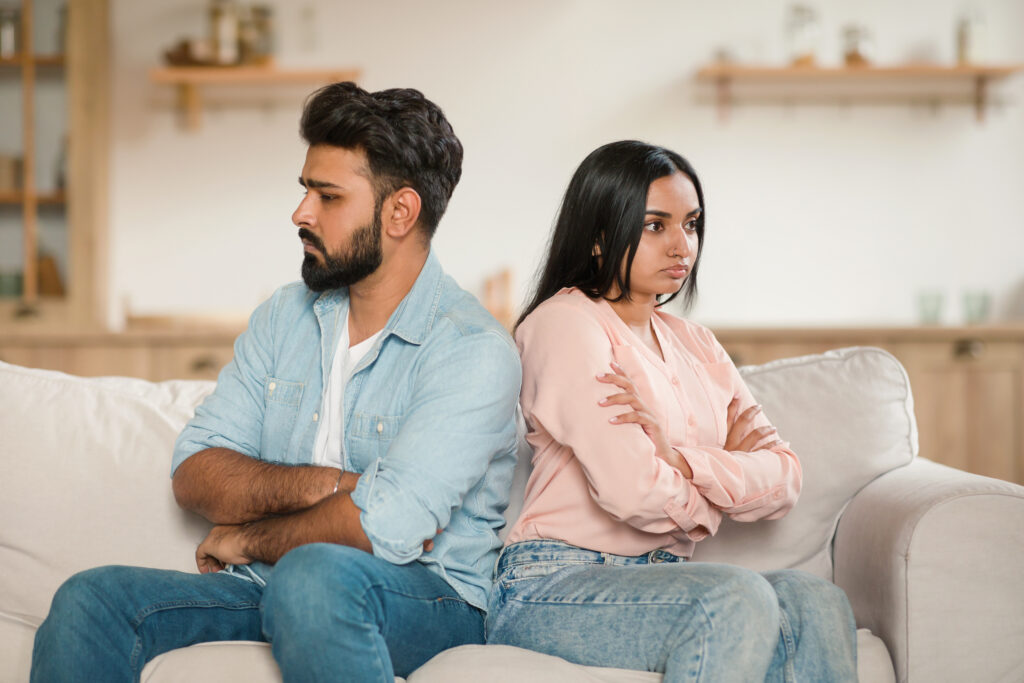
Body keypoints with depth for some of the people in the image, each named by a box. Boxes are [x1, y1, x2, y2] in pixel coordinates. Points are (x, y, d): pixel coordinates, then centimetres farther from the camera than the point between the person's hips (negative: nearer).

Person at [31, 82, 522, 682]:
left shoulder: (474, 351, -13)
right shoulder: (284, 317, 11)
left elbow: (383, 527, -23)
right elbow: (195, 474, 3)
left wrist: (246, 539, -6)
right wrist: (325, 484, -14)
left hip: (426, 595, -6)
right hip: (270, 588, 6)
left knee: (313, 574, -39)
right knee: (90, 600, -15)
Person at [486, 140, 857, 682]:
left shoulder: (694, 344, 20)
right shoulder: (567, 322, -5)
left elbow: (783, 480, 7)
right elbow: (631, 491, -18)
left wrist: (682, 458, -12)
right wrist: (721, 491, 4)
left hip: (661, 583, 7)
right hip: (554, 587, -7)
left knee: (817, 605, -22)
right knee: (736, 598, -33)